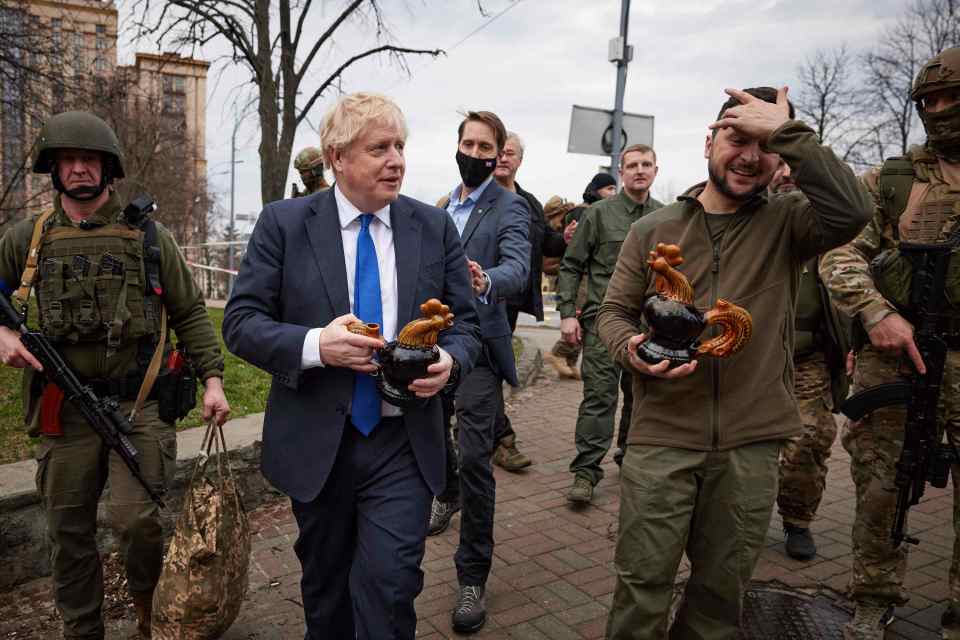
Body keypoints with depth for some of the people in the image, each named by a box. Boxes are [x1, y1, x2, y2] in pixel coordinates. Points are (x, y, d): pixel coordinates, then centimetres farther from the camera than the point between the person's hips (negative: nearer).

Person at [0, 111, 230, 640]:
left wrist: (213, 379, -3)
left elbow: (190, 313, 5)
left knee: (136, 518, -9)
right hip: (65, 408, 3)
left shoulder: (149, 236, 3)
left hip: (141, 404, -2)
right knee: (68, 530, 11)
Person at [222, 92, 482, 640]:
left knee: (390, 584, -5)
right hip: (316, 444, 1)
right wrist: (315, 345, -23)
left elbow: (466, 322, 4)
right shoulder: (284, 223, -4)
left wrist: (450, 361, -18)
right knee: (325, 585, 20)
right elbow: (241, 322, -5)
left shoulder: (436, 227, 1)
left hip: (405, 445, 0)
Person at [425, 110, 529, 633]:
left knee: (474, 457, -10)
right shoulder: (443, 206, 11)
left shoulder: (509, 208, -9)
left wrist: (486, 281, -48)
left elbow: (518, 267, -27)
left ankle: (473, 576, 2)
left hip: (478, 345, -6)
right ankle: (447, 494, 55)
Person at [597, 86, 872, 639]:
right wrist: (631, 349, -14)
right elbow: (615, 312, 8)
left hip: (752, 443, 1)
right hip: (661, 435, 0)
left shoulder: (787, 224, 3)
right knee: (643, 579, 5)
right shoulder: (653, 229, 5)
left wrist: (786, 131, -16)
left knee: (723, 588, 16)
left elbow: (851, 211, -19)